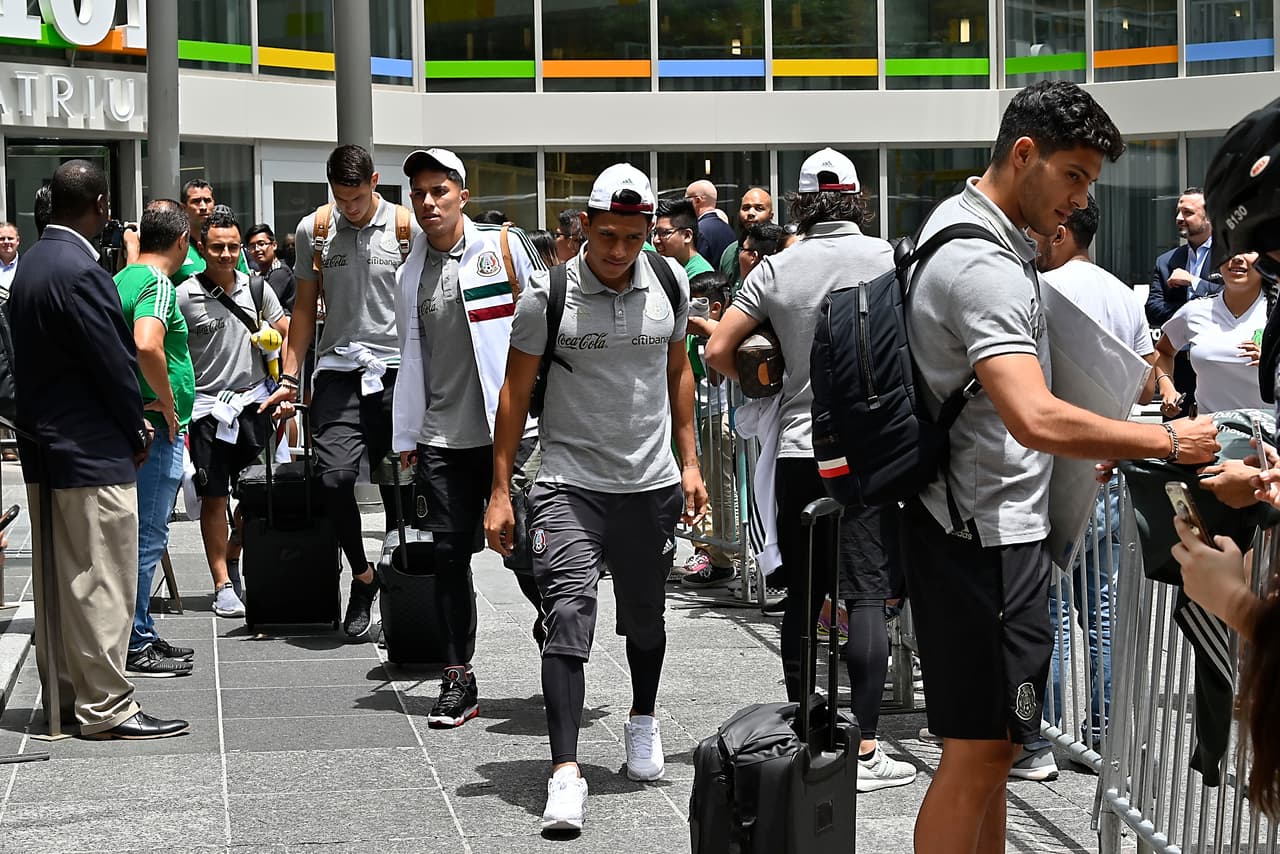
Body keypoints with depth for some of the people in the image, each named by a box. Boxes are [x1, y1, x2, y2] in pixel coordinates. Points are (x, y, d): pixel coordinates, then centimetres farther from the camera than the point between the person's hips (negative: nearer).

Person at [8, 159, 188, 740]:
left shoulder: (31, 264, 9)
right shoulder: (80, 272, -20)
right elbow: (115, 364, -18)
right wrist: (138, 431, -2)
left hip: (42, 451, 10)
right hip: (92, 454, -10)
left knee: (57, 583, 15)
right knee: (101, 584, -3)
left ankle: (64, 697, 23)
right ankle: (105, 708, 1)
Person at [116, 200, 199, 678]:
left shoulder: (123, 278, 13)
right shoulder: (157, 284, -16)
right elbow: (147, 345, -34)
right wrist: (168, 405, -21)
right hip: (156, 429, -10)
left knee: (143, 534, 16)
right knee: (147, 537, -4)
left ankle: (141, 633, 24)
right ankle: (134, 647, 1)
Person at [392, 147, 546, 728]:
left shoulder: (504, 247, 0)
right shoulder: (411, 274, 12)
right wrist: (405, 438, 15)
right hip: (442, 439, 4)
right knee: (450, 555, 3)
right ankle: (458, 680, 10)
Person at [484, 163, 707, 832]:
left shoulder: (670, 284, 2)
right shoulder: (548, 295, -9)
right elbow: (516, 390, -2)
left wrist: (689, 464, 14)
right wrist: (499, 490, -4)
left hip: (652, 482, 3)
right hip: (568, 481, -3)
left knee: (645, 616, 15)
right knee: (569, 613, -15)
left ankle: (643, 720, 42)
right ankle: (565, 773, -16)